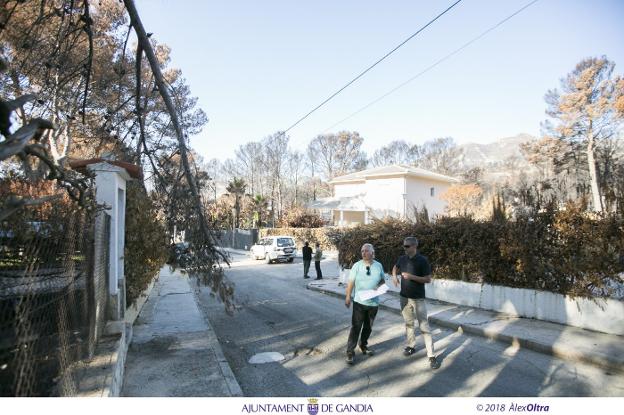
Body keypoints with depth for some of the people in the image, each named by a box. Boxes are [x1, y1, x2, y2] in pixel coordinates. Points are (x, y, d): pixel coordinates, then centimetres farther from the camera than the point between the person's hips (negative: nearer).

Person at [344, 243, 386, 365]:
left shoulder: (378, 266, -2)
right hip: (359, 302, -3)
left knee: (368, 327, 17)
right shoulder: (357, 265, -8)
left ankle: (363, 346, 37)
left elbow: (382, 281, 10)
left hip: (374, 302, 3)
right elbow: (351, 282, -5)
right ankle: (350, 351, 7)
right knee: (356, 327, -2)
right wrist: (348, 297, -7)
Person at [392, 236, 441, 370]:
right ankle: (411, 346, 34)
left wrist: (412, 276, -25)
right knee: (408, 323, 18)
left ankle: (431, 356, 3)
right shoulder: (403, 259, 0)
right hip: (404, 297, 5)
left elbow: (428, 279, -14)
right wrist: (394, 276, -1)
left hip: (418, 298, -5)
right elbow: (395, 267, 20)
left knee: (424, 326, -4)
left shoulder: (422, 260, -15)